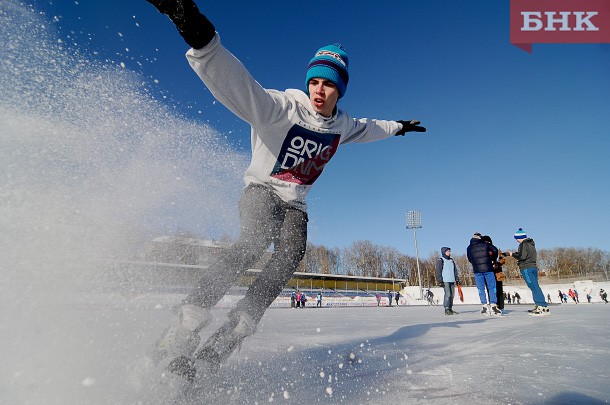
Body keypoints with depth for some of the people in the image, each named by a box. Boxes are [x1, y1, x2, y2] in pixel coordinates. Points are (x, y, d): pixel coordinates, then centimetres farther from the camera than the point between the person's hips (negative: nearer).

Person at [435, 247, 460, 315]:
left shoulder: (451, 260, 18)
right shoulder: (440, 260, -2)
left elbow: (455, 270, 23)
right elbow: (438, 271, -7)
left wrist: (457, 279, 16)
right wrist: (440, 281, -13)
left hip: (452, 281, 7)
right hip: (445, 281, -7)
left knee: (452, 295, 6)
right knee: (448, 294, -13)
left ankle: (450, 309, 14)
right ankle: (447, 309, -9)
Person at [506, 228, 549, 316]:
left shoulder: (523, 244, -11)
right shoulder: (531, 244, 19)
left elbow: (522, 256, -18)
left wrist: (513, 254, -4)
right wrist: (516, 254, 15)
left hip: (526, 268, -10)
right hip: (534, 267, 10)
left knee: (534, 287, -11)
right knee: (535, 286, 11)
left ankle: (543, 307, -16)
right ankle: (539, 306, 14)